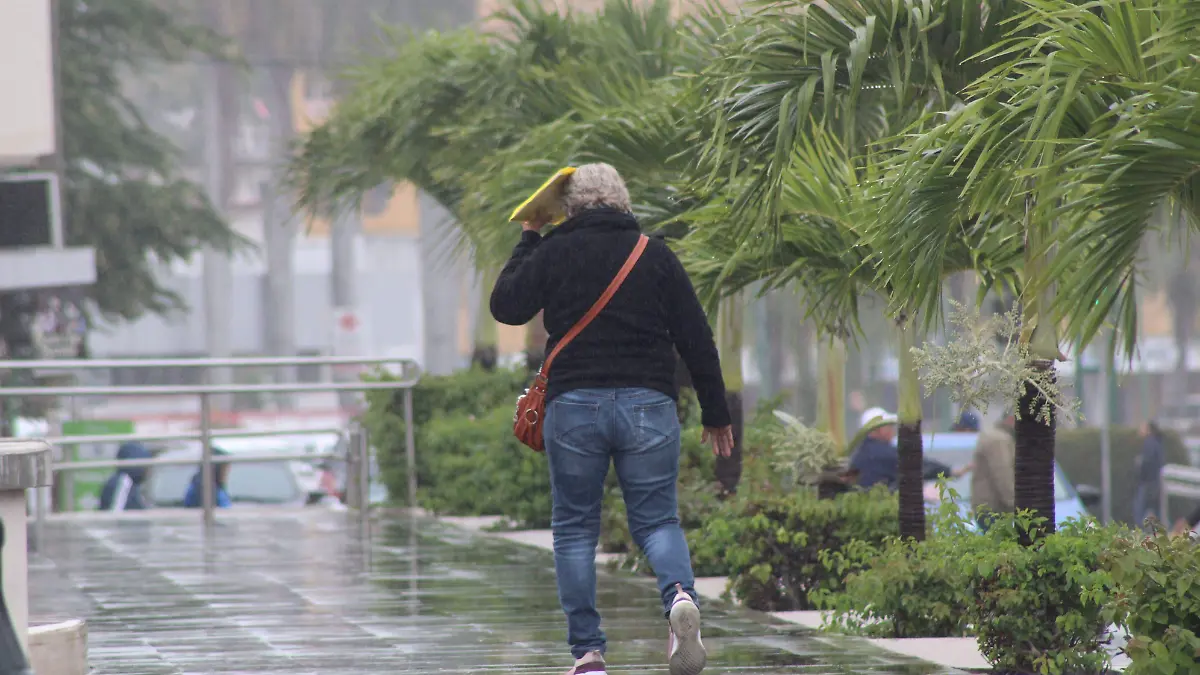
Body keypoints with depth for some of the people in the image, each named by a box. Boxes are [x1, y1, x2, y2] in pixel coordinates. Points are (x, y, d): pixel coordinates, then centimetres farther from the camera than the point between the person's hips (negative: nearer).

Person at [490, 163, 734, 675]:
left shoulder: (553, 253, 2)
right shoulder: (655, 255, 7)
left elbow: (505, 306, 10)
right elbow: (696, 339, 8)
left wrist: (528, 240, 19)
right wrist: (715, 414, 15)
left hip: (573, 406, -1)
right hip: (648, 403, 1)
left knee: (575, 528, 8)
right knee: (656, 519, 8)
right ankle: (680, 595, -25)